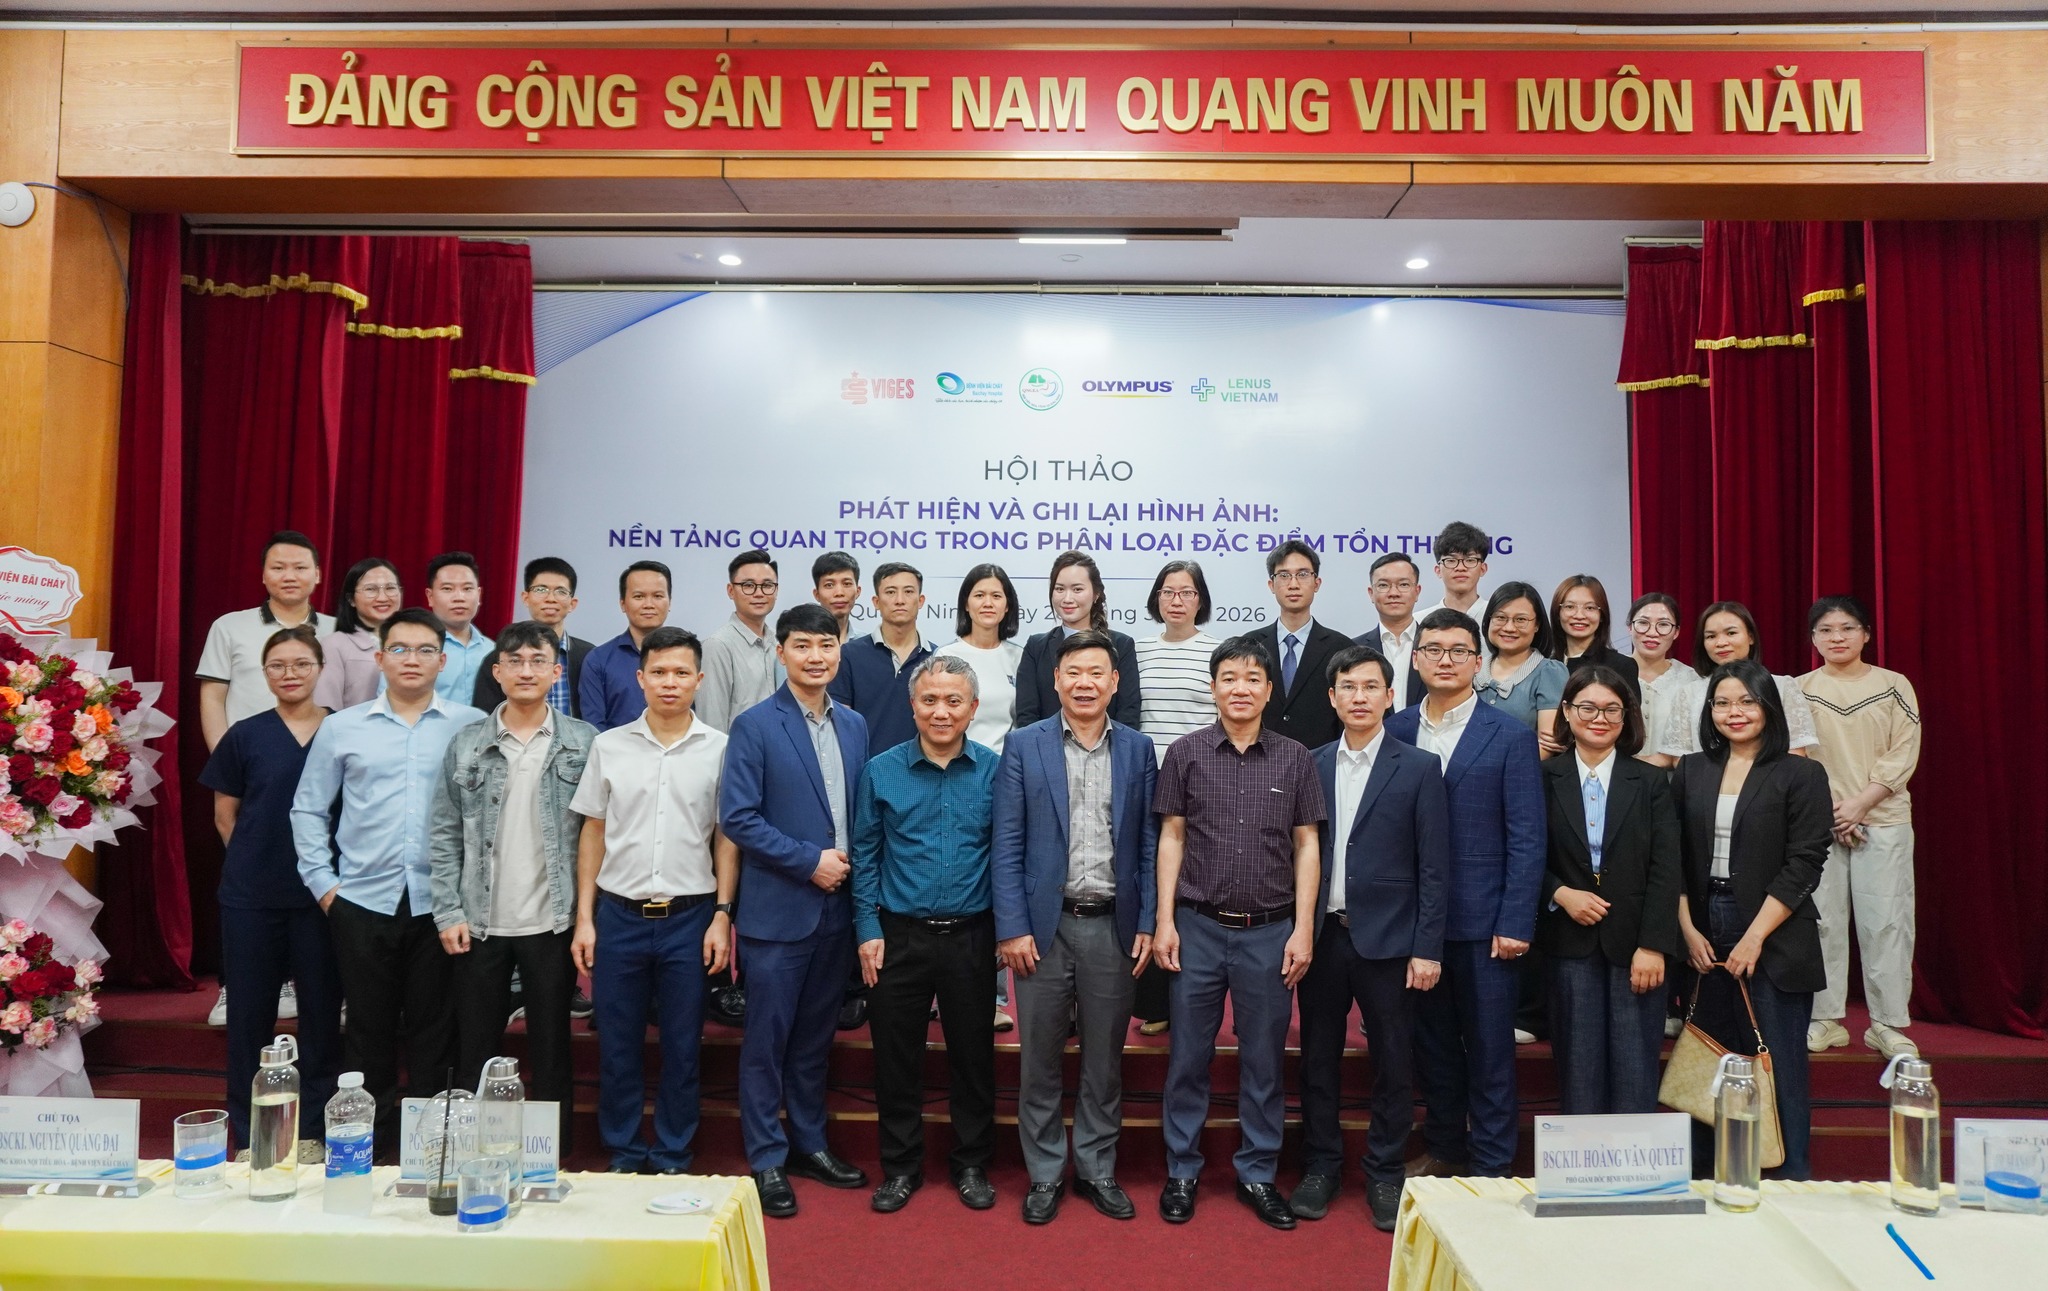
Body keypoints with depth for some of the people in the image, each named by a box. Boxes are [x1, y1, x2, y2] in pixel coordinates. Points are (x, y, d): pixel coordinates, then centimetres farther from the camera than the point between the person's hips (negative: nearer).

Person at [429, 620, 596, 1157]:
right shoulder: (466, 744, 2)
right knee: (475, 1047, 11)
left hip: (553, 921, -1)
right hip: (480, 922, 1)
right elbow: (444, 835, 4)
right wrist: (449, 912, -4)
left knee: (551, 1047, 9)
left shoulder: (584, 742, -1)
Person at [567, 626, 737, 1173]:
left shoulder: (719, 749, -1)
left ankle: (672, 1161, 23)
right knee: (617, 1047, 9)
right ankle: (624, 1157, 26)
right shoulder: (609, 745, 3)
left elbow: (727, 839, 2)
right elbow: (593, 834, 7)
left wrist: (722, 916, -5)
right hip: (619, 915, 1)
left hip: (689, 917, -1)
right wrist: (584, 918, 3)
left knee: (682, 1049, 8)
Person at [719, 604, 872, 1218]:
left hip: (837, 906, 5)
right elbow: (737, 818, -14)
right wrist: (810, 861, -15)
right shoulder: (753, 726, -8)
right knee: (768, 1039, 4)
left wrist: (851, 864, 0)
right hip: (778, 909, -5)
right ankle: (767, 1160, 17)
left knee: (815, 1035, 16)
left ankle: (810, 1143, 30)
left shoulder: (854, 725, 9)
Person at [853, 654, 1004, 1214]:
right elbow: (865, 855, 3)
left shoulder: (994, 771, -2)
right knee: (896, 1059, 9)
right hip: (899, 936, 0)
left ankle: (972, 1165, 28)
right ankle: (900, 1167, 26)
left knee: (973, 1056, 11)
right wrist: (868, 930, -2)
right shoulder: (881, 771, 0)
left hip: (971, 937, 0)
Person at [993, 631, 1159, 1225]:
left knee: (1105, 1060, 12)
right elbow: (1006, 846, -3)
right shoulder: (1024, 746, -1)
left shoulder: (1138, 749, 5)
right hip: (1045, 925, -1)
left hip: (1113, 926, 2)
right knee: (1040, 1060, 8)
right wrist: (1012, 927, -8)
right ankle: (1045, 1174, 23)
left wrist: (1147, 925, 0)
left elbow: (1148, 845, 6)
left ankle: (1097, 1169, 27)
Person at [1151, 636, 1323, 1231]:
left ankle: (1257, 1173, 24)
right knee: (1189, 1055, 7)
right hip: (1199, 927, -1)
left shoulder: (1294, 759, 3)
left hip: (1270, 931, 1)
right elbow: (1171, 838, 3)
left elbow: (1307, 846, 5)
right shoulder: (1186, 753, 1)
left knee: (1264, 1060, 10)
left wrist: (1303, 929, -1)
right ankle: (1181, 1171, 22)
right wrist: (1164, 920, -2)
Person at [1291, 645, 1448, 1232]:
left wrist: (1427, 948, -8)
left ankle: (1384, 1176, 22)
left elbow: (1434, 868, -4)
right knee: (1318, 1059, 11)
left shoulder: (1419, 769, -2)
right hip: (1321, 935, 3)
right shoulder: (1311, 766, 7)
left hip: (1387, 939, -2)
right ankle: (1320, 1168, 26)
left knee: (1393, 1065, 7)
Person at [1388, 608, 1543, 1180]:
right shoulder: (1395, 731, 5)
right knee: (1432, 1044, 15)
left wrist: (1514, 926, -12)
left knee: (1489, 1052, 6)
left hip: (1481, 920, -3)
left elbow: (1526, 839, -6)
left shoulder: (1511, 737, -4)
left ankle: (1490, 1167, 19)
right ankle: (1443, 1150, 32)